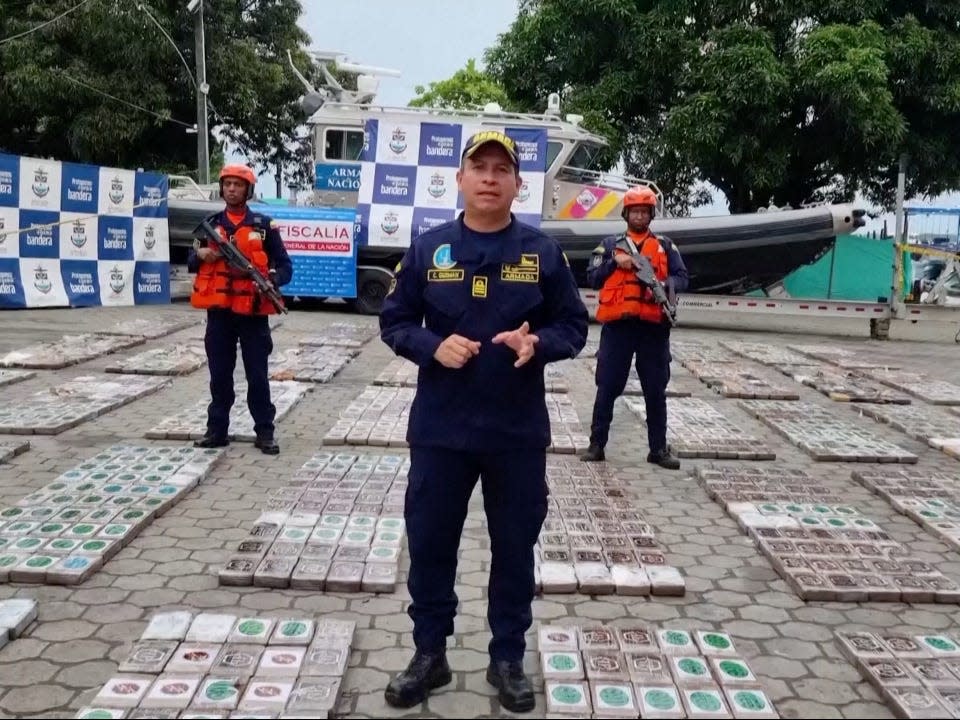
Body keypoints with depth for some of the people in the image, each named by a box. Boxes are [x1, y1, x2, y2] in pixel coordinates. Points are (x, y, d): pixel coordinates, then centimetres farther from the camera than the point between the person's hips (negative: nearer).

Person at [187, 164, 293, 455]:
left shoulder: (263, 225, 2)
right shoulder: (210, 224, 11)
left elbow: (285, 266, 2)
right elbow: (191, 264, 13)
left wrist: (271, 280, -19)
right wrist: (200, 254, -9)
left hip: (253, 312, -3)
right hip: (218, 311, 3)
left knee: (257, 375, 1)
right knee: (219, 374, 9)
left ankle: (265, 432, 9)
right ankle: (217, 430, 18)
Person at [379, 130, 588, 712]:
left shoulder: (543, 252, -1)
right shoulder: (428, 248, 0)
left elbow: (574, 326, 4)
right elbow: (394, 321, 5)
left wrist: (537, 343, -18)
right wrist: (433, 345, -15)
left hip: (519, 432, 0)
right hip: (439, 429, 1)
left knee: (515, 548, 11)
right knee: (430, 544, 10)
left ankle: (509, 659, 29)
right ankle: (430, 654, 29)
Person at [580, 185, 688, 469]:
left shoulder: (665, 246, 12)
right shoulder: (609, 244, 10)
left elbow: (682, 278, 4)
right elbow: (592, 278, 5)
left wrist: (665, 285, -16)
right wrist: (615, 263, -10)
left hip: (654, 328, 1)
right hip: (618, 326, -1)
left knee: (656, 391, 6)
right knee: (607, 388, 3)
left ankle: (659, 449, 15)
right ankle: (597, 445, 11)